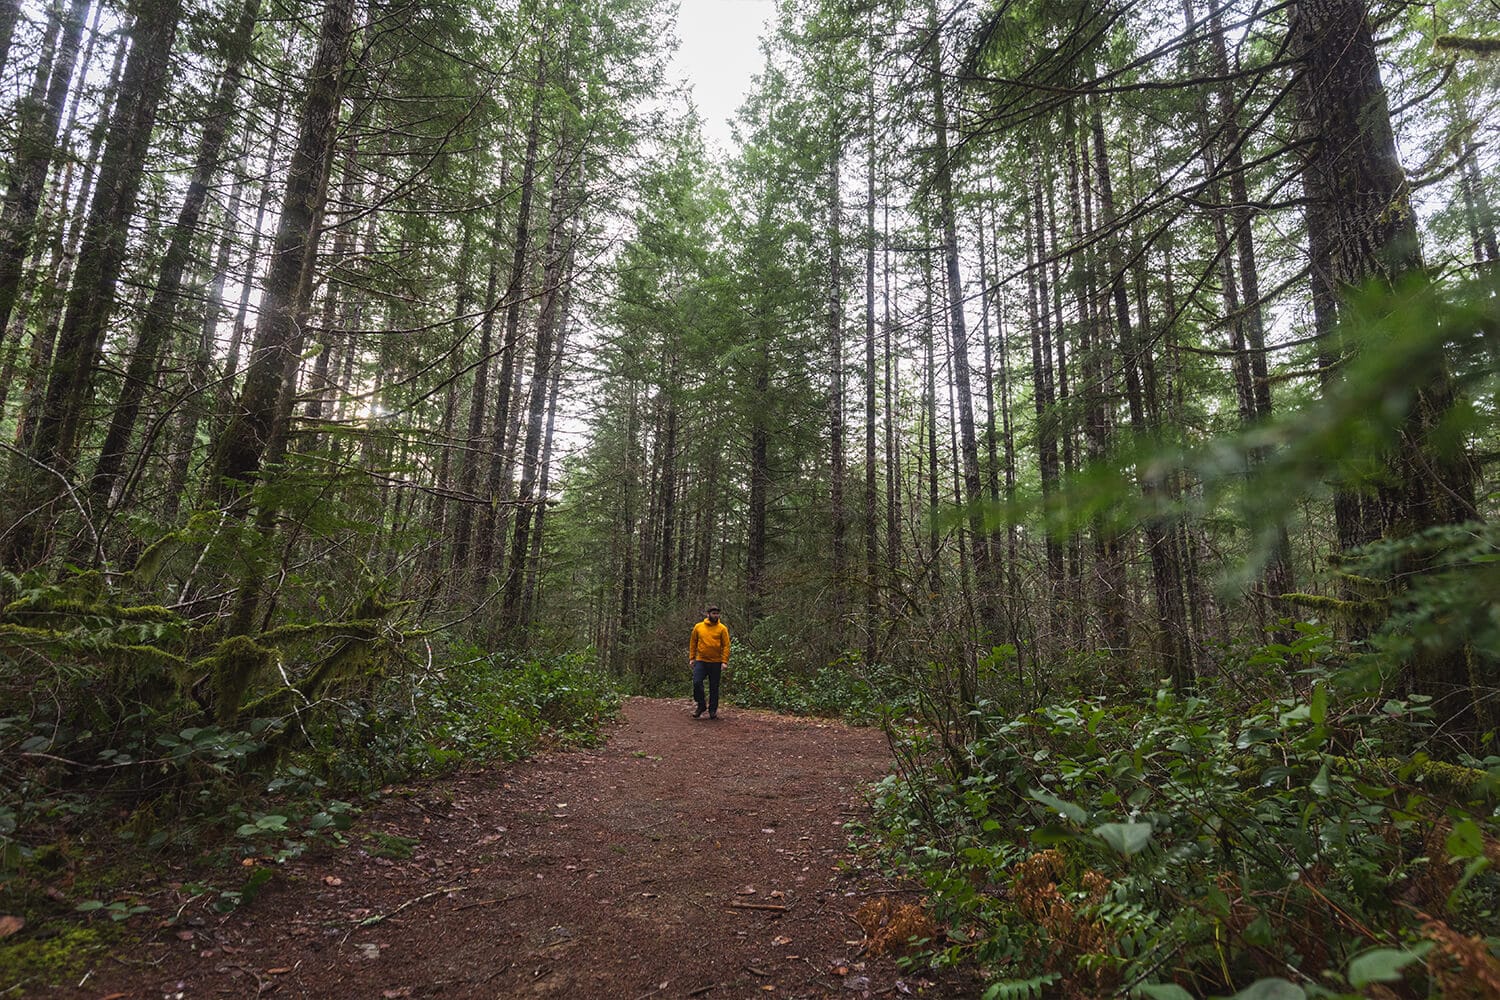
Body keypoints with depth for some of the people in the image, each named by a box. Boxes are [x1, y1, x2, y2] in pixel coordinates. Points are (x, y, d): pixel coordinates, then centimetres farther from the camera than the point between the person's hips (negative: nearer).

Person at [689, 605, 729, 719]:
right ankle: (701, 705, 11)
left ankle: (713, 710, 19)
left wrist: (724, 661, -11)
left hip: (716, 663, -1)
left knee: (714, 687, 6)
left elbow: (726, 645, -3)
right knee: (697, 682, -10)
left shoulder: (722, 628, -2)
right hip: (700, 661, 1)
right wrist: (691, 658, 6)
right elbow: (693, 643, 11)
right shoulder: (698, 627, 4)